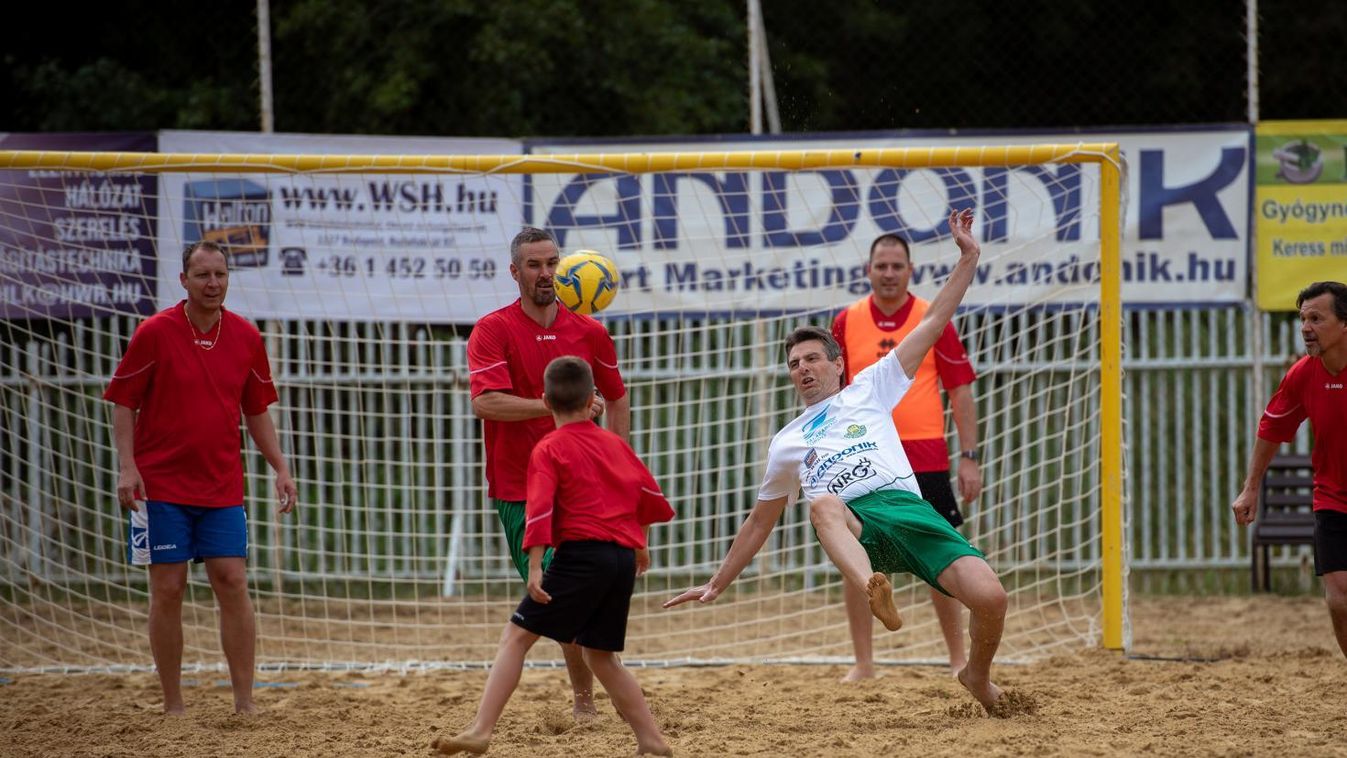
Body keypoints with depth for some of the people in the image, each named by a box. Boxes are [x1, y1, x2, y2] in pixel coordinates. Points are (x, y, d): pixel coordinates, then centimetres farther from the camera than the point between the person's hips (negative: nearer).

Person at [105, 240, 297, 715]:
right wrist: (127, 468, -14)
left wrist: (280, 468, 5)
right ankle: (172, 707, 7)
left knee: (233, 584, -3)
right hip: (162, 486, -3)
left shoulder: (245, 337, 5)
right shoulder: (155, 333, -6)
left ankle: (244, 703, 1)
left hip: (223, 488, 3)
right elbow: (123, 403, -3)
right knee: (168, 590, 0)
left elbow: (257, 411, 14)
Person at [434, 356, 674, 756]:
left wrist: (535, 567, -17)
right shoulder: (615, 444, 17)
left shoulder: (548, 450, 0)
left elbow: (540, 509, -12)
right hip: (623, 559, 6)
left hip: (581, 554, -6)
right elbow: (648, 494, 26)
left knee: (516, 636, -6)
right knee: (601, 656, 19)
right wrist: (640, 543, 43)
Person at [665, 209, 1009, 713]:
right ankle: (876, 595, -70)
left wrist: (968, 258, 12)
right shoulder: (787, 443, 32)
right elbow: (759, 523, 41)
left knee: (989, 599, -22)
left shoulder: (868, 390, 25)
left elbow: (934, 323, 20)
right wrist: (717, 585, 39)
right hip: (852, 523, 0)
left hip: (905, 506, 0)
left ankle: (977, 676, 13)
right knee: (823, 504, -39)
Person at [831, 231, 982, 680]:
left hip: (924, 456, -2)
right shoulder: (846, 322, 5)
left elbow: (961, 390, 2)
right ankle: (863, 664, 8)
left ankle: (959, 659, 12)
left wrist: (969, 457, -4)